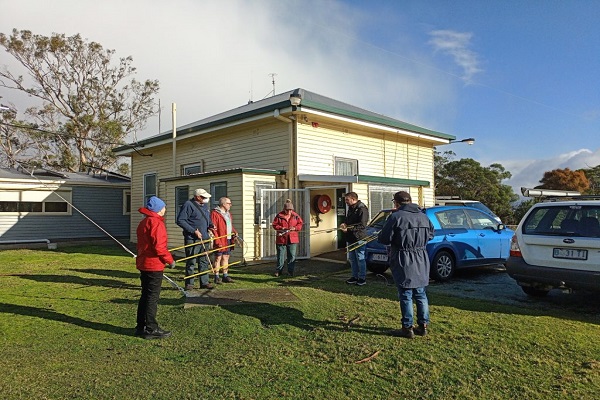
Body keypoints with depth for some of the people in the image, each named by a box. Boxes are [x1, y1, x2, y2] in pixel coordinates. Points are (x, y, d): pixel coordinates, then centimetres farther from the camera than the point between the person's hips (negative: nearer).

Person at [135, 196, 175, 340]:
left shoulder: (143, 222, 14)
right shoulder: (156, 223, -17)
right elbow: (159, 246, -23)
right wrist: (170, 260, -11)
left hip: (143, 264, 10)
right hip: (154, 265, -10)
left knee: (145, 295, 17)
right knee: (152, 297, -2)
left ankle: (141, 327, 25)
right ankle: (151, 329, 6)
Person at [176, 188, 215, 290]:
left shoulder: (205, 205, 13)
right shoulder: (188, 205, -12)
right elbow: (180, 221, -17)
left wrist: (211, 225, 5)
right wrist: (194, 231, -20)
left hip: (205, 238, 8)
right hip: (192, 239, -8)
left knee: (204, 261, 11)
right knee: (191, 262, -1)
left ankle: (204, 282, 19)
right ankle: (189, 284, 9)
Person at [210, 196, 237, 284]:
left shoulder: (227, 213, 18)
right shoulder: (215, 213, -11)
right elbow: (213, 228, -15)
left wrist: (234, 231, 7)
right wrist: (217, 241, -20)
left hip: (228, 240, 8)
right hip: (220, 241, -8)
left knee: (226, 257, 13)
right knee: (218, 258, -1)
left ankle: (225, 276, 21)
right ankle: (216, 277, 6)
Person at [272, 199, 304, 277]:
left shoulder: (295, 216, 2)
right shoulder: (279, 215, -3)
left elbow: (300, 224, 6)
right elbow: (274, 225, -1)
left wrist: (295, 228, -11)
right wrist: (281, 228, -17)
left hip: (292, 239, 1)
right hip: (281, 238, -1)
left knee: (292, 256, 4)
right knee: (280, 255, 6)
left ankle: (291, 271, 15)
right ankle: (278, 271, 17)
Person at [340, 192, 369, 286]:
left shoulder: (362, 209, -15)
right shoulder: (350, 208, 14)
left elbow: (362, 225, -20)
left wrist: (348, 229, -21)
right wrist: (345, 224, 4)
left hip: (359, 238, -9)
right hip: (350, 238, 9)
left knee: (360, 259, -1)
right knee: (352, 259, 14)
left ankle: (362, 278, 9)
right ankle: (355, 277, 24)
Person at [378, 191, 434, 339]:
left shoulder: (396, 217, -13)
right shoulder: (423, 216, 7)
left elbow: (383, 239, -13)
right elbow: (431, 234, 20)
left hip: (404, 262, -6)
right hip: (421, 261, 6)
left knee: (405, 295, 2)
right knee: (420, 294, 15)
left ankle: (407, 328, 8)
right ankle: (423, 325, 22)